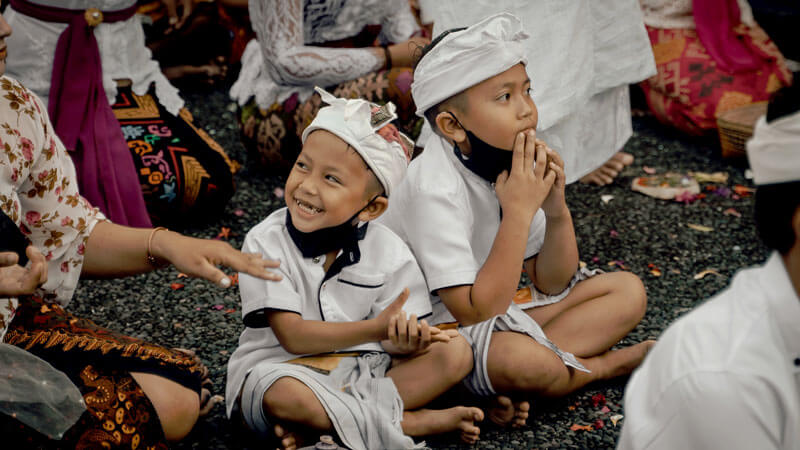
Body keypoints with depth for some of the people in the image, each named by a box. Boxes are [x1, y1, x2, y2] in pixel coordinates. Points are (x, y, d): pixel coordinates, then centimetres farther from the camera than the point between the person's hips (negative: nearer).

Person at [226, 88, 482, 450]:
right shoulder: (267, 242, -12)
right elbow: (293, 336, -18)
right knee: (284, 396, -39)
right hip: (282, 368, -4)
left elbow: (393, 342, -3)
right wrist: (375, 328, -28)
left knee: (455, 352, -15)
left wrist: (406, 341, -30)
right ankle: (418, 421, -19)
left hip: (362, 369, 4)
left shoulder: (387, 251, -3)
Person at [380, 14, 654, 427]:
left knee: (628, 291, 3)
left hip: (500, 310, 9)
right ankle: (609, 364, -5)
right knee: (521, 360, -39)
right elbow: (477, 312, -29)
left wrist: (557, 211, -14)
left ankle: (514, 384, -15)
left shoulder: (512, 164, -2)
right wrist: (518, 212, -28)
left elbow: (552, 285, 5)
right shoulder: (435, 189, -25)